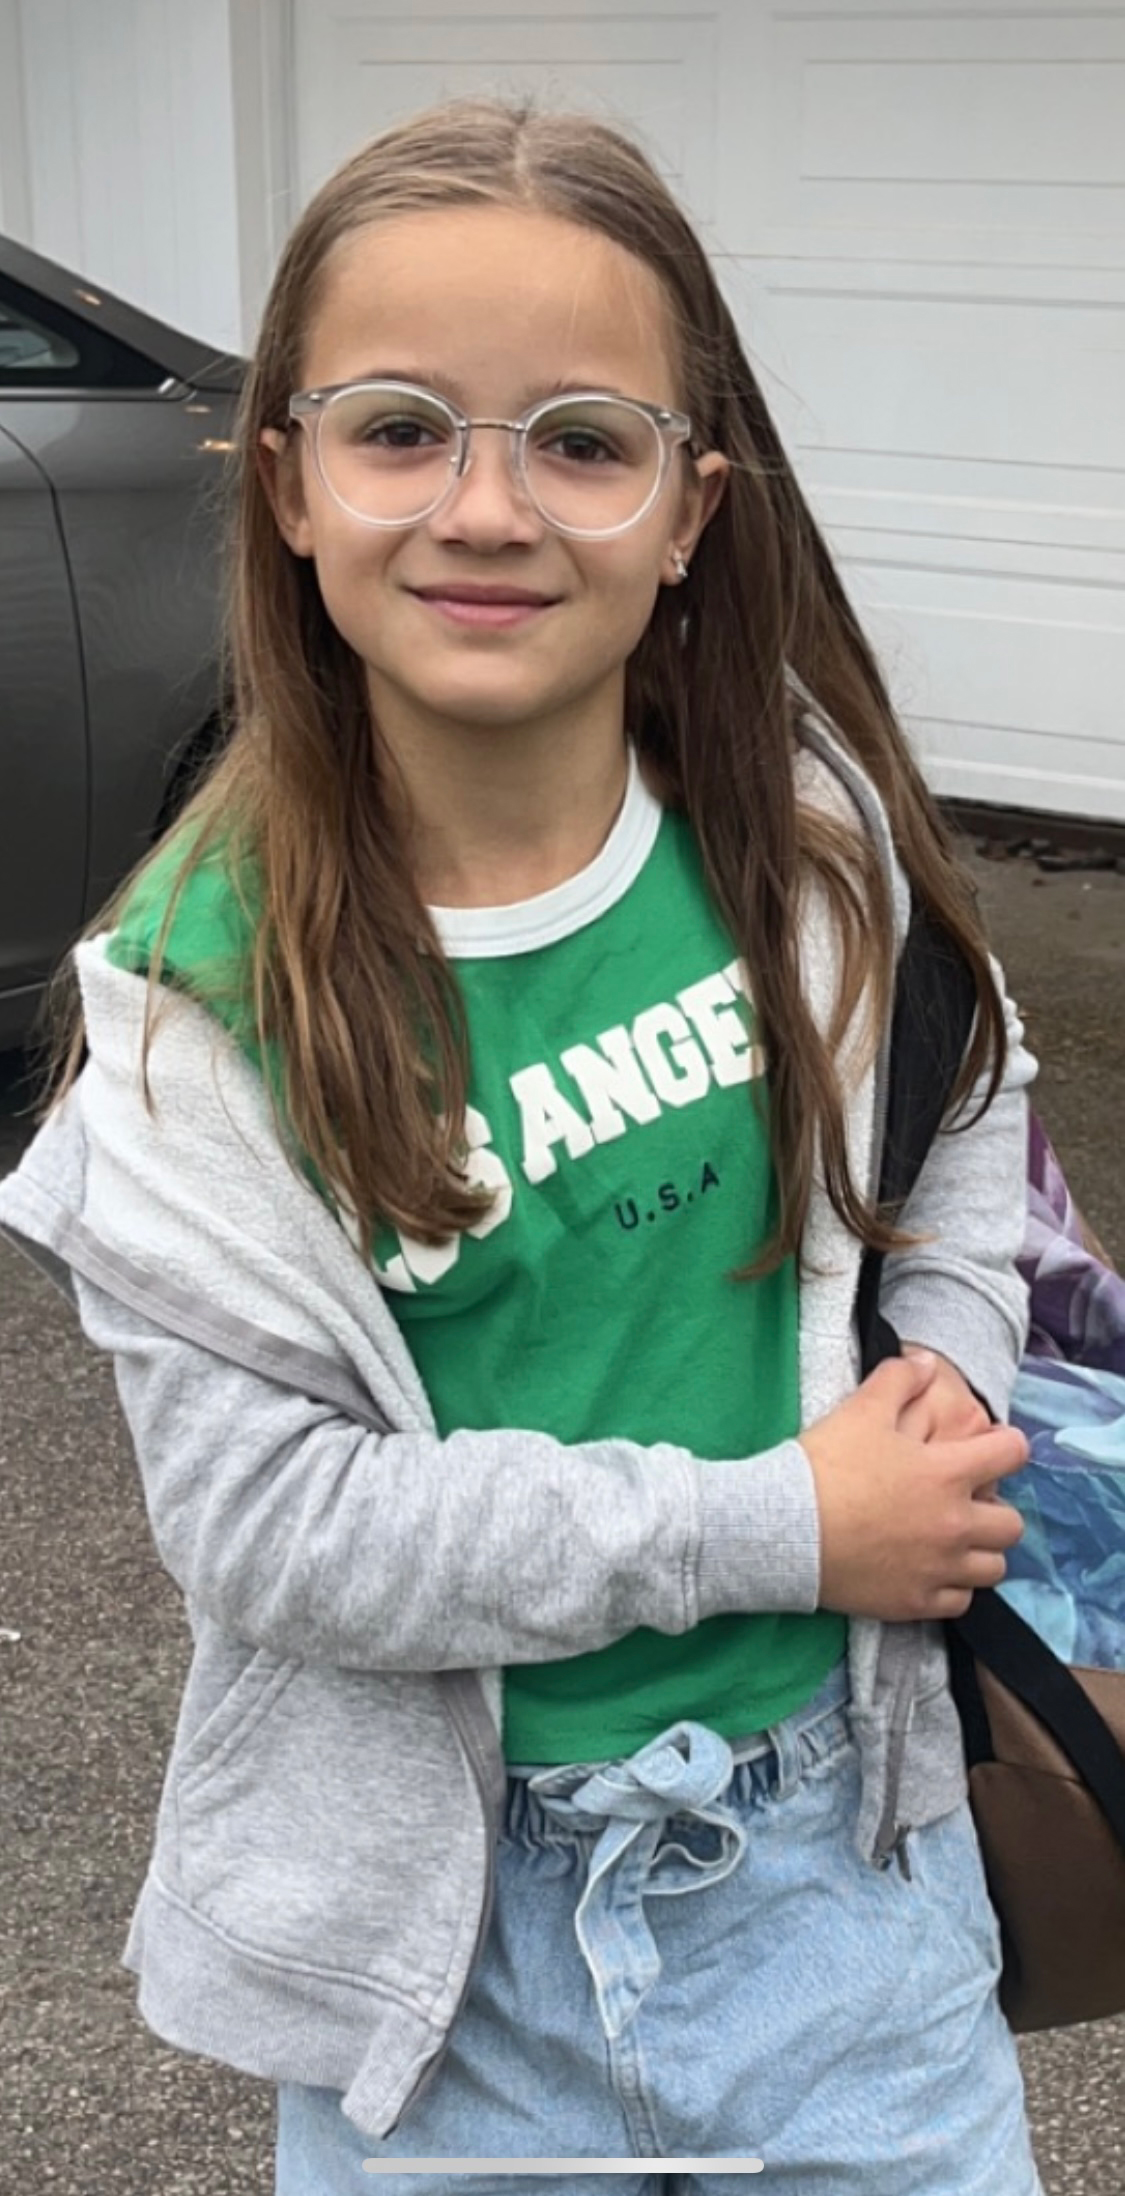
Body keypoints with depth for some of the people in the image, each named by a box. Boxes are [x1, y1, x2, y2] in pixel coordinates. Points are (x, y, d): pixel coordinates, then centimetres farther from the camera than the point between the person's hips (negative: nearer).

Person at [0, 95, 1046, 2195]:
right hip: (450, 1897, -2)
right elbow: (263, 1515, -18)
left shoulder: (806, 820, -8)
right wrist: (771, 1528, -19)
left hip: (831, 1818, 3)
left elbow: (968, 1098, 11)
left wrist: (953, 1362, -8)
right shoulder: (204, 980, -17)